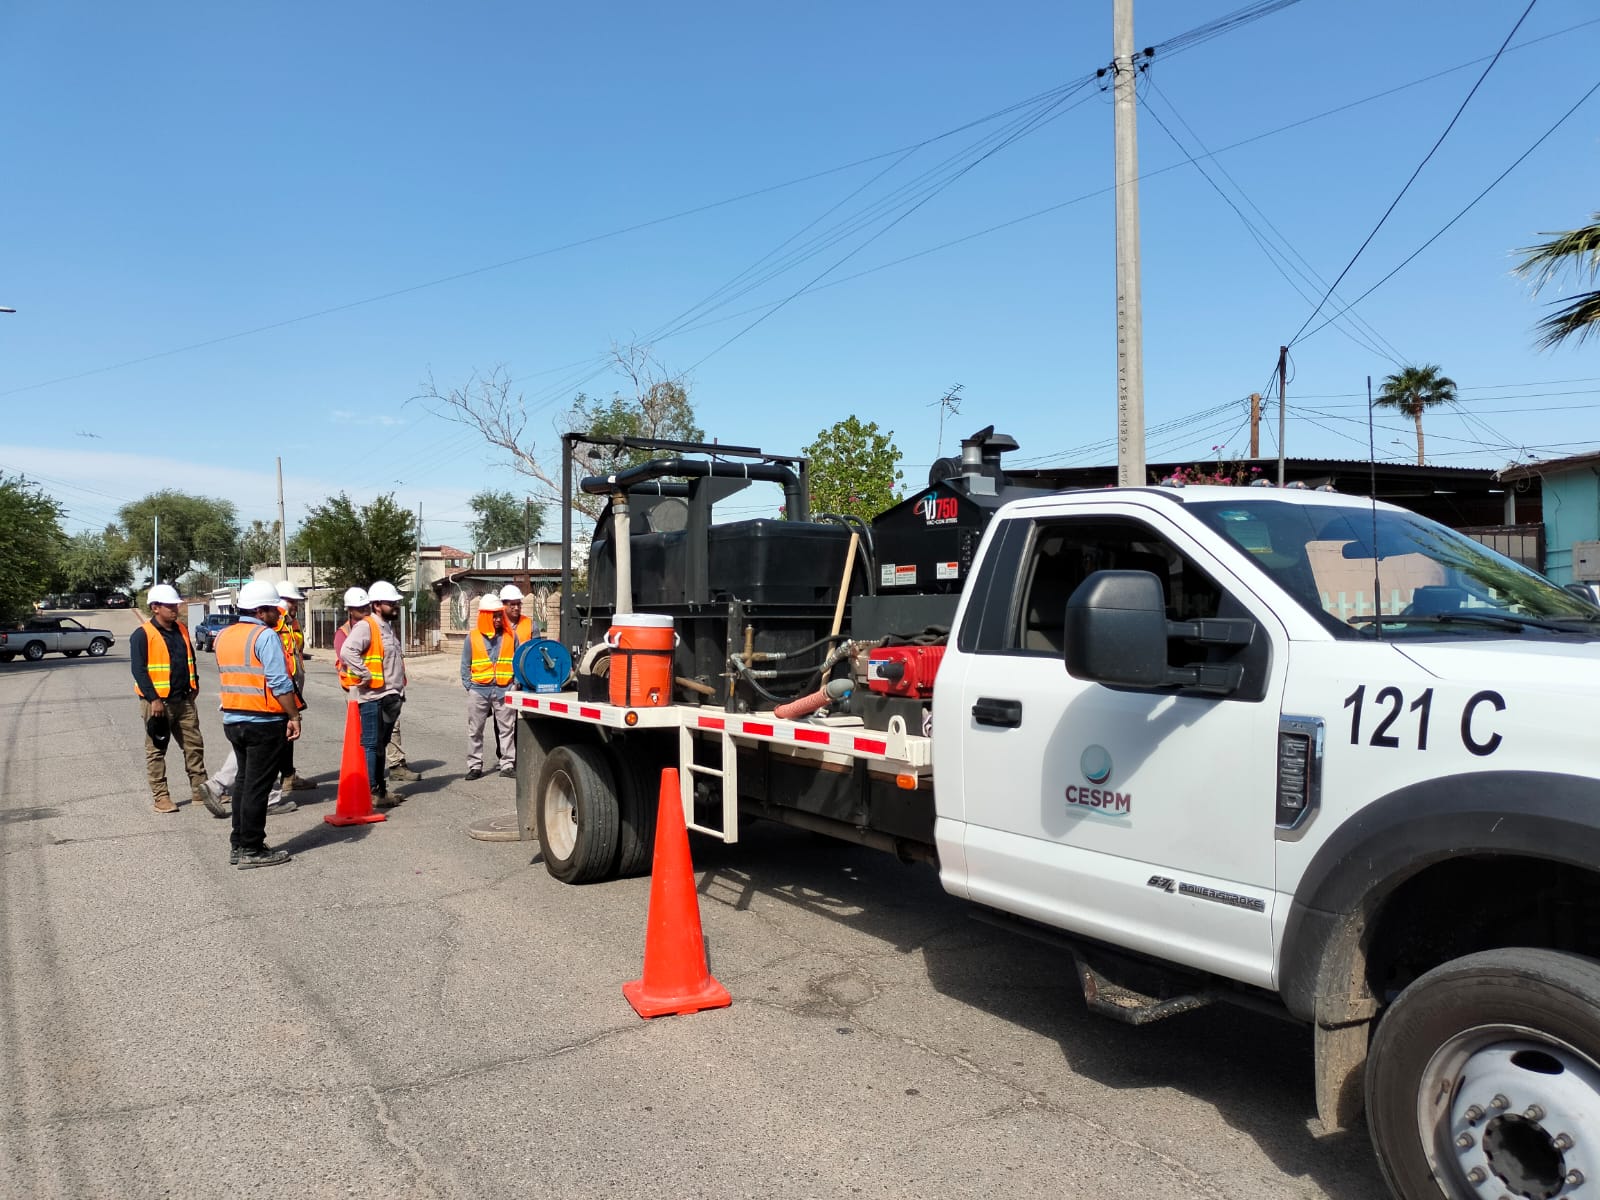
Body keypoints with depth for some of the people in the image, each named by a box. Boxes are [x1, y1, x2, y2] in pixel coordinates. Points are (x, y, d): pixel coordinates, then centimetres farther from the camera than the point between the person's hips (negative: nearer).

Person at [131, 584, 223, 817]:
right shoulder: (143, 635, -10)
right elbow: (139, 670, -15)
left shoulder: (182, 630, 10)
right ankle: (160, 796, 12)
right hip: (157, 702, -6)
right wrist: (153, 699, -19)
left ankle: (200, 788, 15)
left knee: (194, 745, 7)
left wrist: (194, 683, 15)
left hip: (184, 700, 6)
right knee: (156, 750, 5)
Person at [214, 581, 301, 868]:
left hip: (233, 720, 8)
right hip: (264, 722, -8)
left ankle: (239, 845, 23)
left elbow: (225, 678, 16)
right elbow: (279, 682, -20)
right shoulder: (266, 636, -14)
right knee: (257, 787, -2)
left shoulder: (224, 636, 12)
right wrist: (294, 716, -16)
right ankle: (252, 850, 3)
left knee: (245, 782, 18)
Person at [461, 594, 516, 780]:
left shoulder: (510, 636, 4)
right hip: (479, 690, 0)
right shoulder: (472, 637, 2)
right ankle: (474, 766, 15)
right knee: (475, 730, 6)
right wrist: (469, 687, -1)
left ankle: (508, 764, 10)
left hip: (503, 689, 0)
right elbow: (465, 665, 6)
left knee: (507, 728, 3)